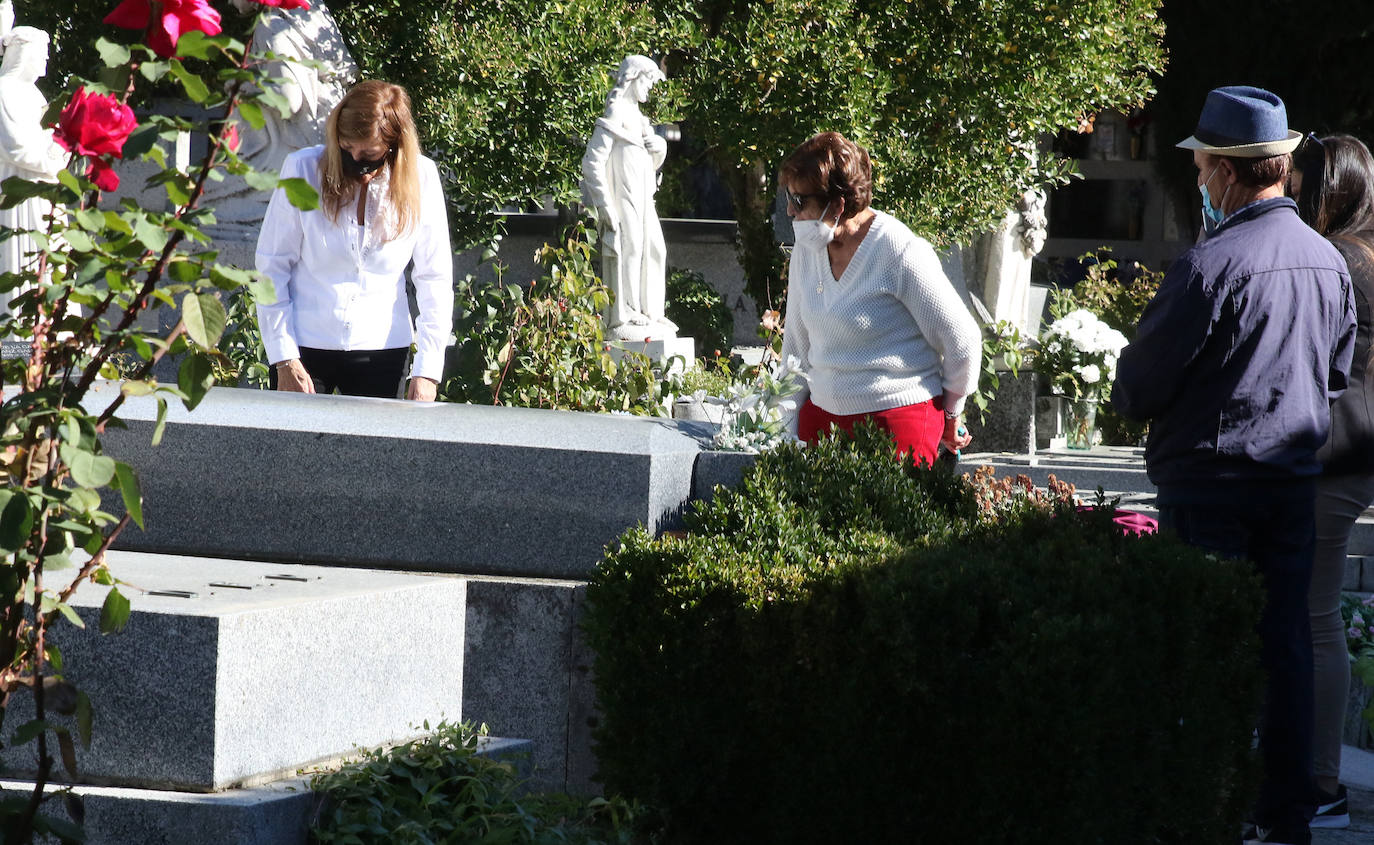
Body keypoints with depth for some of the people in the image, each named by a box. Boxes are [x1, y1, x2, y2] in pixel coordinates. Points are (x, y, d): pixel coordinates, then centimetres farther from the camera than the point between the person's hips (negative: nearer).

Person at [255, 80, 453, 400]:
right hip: (305, 346, 0)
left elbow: (434, 278, 0)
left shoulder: (421, 178, -5)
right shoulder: (304, 169, -7)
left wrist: (427, 371, -6)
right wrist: (284, 359, -8)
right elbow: (272, 266, -3)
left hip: (380, 348, 0)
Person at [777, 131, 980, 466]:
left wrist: (950, 415, 6)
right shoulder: (806, 249, 6)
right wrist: (789, 431, 15)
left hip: (897, 421, -6)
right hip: (822, 414, 6)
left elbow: (962, 341, -7)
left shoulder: (901, 254, -15)